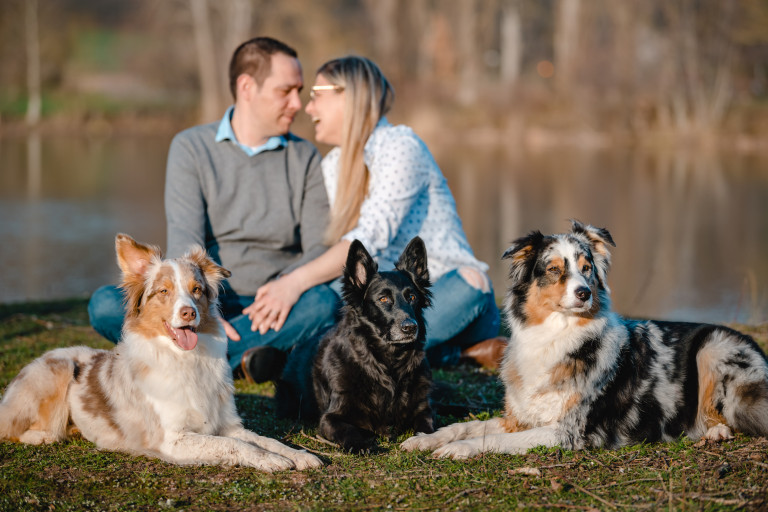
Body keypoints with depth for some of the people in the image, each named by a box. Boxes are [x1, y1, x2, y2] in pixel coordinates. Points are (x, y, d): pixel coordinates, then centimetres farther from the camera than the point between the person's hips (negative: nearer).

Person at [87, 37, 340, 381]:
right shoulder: (191, 148, 5)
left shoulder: (305, 157, 11)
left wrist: (291, 284, -22)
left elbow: (322, 250, 2)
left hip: (270, 312, 1)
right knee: (105, 305, -26)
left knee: (324, 302, -33)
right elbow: (184, 241, -8)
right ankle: (239, 357, -38)